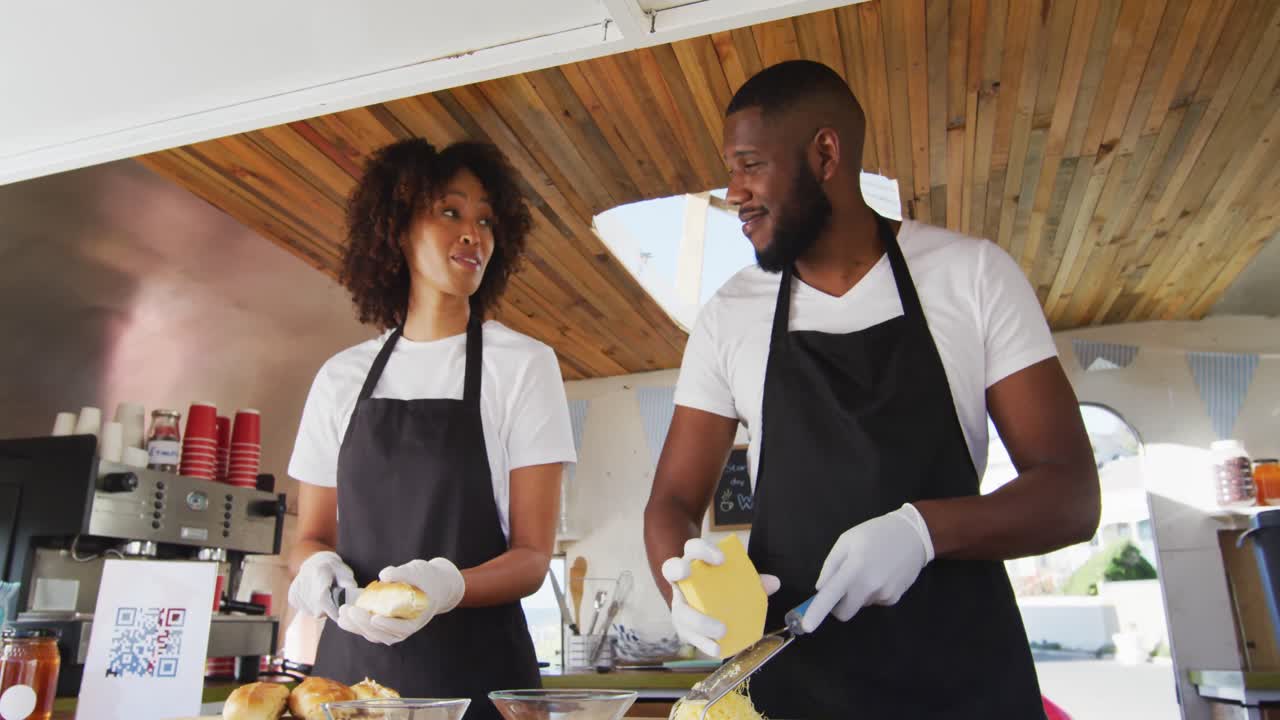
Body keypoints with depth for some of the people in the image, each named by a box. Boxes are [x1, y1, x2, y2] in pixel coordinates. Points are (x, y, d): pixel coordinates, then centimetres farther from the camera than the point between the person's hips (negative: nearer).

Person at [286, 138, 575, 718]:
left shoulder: (524, 365, -5)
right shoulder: (342, 377, 6)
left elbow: (532, 555, -7)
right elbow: (312, 536, 11)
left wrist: (448, 586, -26)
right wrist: (318, 567, -11)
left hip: (473, 666, -2)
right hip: (350, 657, 3)